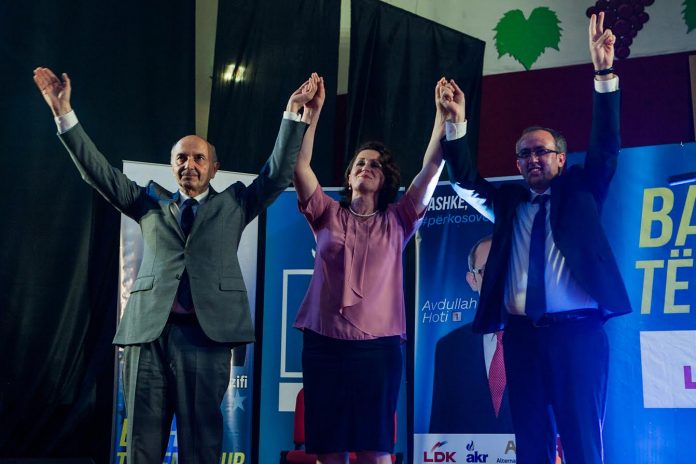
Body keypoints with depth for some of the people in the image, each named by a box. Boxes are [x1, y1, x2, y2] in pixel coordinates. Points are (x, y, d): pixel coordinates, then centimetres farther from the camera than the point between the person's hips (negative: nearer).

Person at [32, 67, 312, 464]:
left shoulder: (233, 204, 18)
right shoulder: (151, 204, 20)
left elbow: (279, 172, 10)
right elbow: (100, 172, 15)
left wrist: (294, 114, 0)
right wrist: (64, 112, 7)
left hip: (207, 331, -1)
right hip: (149, 329, 2)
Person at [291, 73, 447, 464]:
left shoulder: (396, 222, 11)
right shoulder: (328, 215, 12)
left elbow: (432, 168, 2)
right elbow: (299, 165, 0)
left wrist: (444, 116, -8)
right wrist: (312, 111, -10)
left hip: (379, 346, 0)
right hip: (324, 344, 1)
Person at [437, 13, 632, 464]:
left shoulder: (580, 189, 10)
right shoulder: (508, 201, 16)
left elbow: (606, 147, -3)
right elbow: (467, 180, 4)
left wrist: (605, 74, -16)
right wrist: (457, 125, -12)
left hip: (577, 330, -3)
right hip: (522, 334, 3)